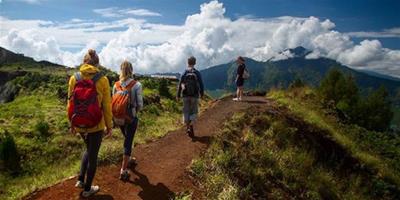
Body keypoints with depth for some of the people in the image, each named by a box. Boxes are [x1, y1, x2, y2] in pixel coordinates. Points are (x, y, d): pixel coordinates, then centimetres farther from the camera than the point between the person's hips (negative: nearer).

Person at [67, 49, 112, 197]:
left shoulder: (74, 78, -5)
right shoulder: (102, 80, -13)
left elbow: (70, 103, 1)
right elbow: (107, 106, -9)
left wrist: (72, 124, 14)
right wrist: (109, 125, 2)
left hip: (79, 125, 4)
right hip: (96, 125, -3)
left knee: (89, 149, 31)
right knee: (93, 155, 15)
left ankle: (80, 180, 31)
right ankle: (87, 189, 31)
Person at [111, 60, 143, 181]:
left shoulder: (116, 85, -3)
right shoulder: (136, 85, -14)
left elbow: (113, 102, 2)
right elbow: (140, 104, -13)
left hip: (118, 118, 4)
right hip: (130, 118, -4)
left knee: (127, 139, 26)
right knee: (128, 142, 7)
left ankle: (129, 159, 46)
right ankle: (123, 171, 10)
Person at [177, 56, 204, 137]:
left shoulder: (184, 73, -4)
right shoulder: (197, 73, -6)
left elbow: (180, 85, -3)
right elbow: (201, 85, -1)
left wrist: (178, 95, 7)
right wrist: (202, 93, 15)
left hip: (186, 96, 1)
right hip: (194, 96, -1)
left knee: (186, 112, 13)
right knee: (194, 112, 10)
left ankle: (188, 127, 14)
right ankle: (191, 126, -7)